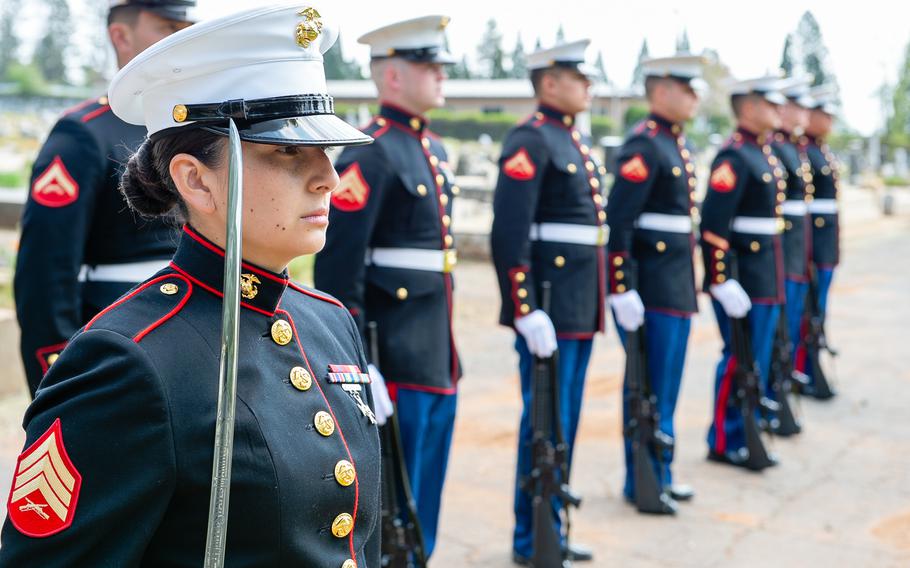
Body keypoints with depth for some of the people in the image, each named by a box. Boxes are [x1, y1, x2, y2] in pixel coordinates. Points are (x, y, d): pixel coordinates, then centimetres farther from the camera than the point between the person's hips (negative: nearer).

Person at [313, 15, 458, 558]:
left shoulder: (434, 149, 14)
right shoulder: (370, 153, -14)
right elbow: (336, 271, -19)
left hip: (437, 357, 9)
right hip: (394, 360, -9)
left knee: (425, 503, 17)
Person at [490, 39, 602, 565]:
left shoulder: (578, 141, 16)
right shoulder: (530, 141, -12)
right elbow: (509, 235, -20)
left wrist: (604, 295, 19)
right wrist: (526, 311, -23)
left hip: (582, 308, 9)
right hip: (549, 311, -9)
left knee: (567, 421, 15)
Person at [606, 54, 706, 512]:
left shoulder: (675, 143, 15)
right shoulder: (644, 145, -14)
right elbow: (617, 222, -20)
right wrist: (623, 290, -23)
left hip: (678, 287, 9)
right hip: (652, 290, -9)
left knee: (666, 387, 15)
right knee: (650, 388, 0)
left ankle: (660, 474, 26)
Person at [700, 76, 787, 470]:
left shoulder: (766, 153, 14)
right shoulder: (734, 157, -16)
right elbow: (713, 226, -22)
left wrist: (775, 280, 20)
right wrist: (723, 281, -23)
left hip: (768, 281, 9)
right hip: (742, 281, -9)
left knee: (758, 361, 14)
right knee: (739, 360, -1)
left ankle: (745, 435, 25)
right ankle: (725, 443, 12)